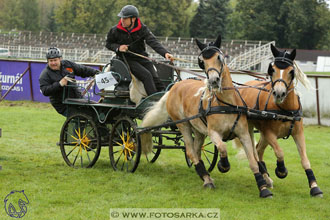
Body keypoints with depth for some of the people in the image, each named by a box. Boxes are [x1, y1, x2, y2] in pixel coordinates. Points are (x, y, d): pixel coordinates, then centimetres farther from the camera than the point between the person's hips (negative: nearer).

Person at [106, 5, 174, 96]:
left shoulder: (142, 29, -5)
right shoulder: (115, 30, -6)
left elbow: (153, 42, -16)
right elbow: (108, 44, 9)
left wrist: (165, 53, -32)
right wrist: (118, 47, -14)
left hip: (142, 58, 3)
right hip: (127, 60, -3)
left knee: (155, 78, -9)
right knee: (146, 75, -23)